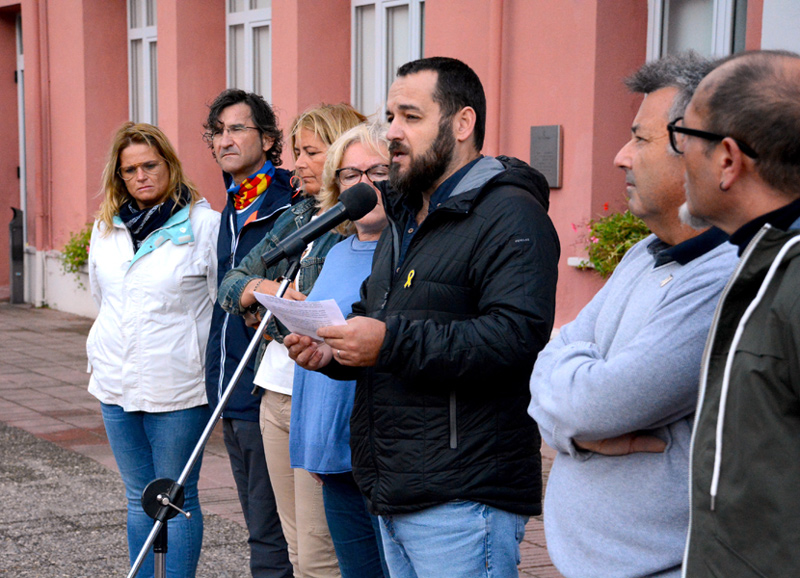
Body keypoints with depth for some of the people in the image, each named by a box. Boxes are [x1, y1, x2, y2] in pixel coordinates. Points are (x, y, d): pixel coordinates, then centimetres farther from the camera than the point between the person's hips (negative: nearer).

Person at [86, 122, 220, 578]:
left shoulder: (204, 224, -8)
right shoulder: (106, 228, 10)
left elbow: (227, 304, -4)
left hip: (176, 385, -6)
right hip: (116, 382, 6)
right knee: (140, 499, 14)